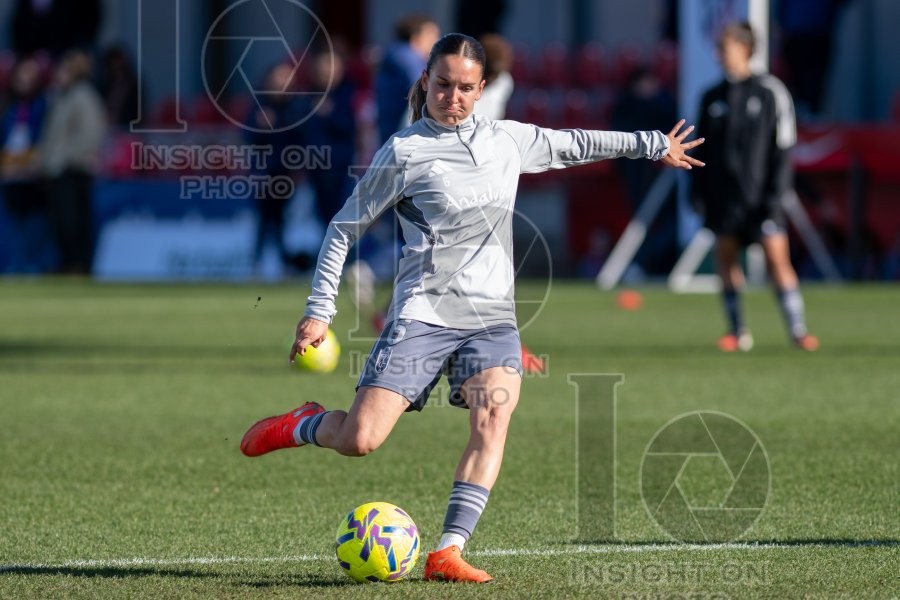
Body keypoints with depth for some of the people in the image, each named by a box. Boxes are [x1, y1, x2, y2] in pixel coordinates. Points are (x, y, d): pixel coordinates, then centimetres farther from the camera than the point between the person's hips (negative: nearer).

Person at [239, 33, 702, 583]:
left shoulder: (509, 140, 12)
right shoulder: (405, 152, -2)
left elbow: (574, 145, 30)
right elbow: (346, 228, 2)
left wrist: (655, 145, 36)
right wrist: (320, 311, -4)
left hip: (492, 315, 4)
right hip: (423, 312, -4)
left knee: (493, 423, -23)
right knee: (360, 440, -15)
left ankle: (449, 552, -23)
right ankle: (304, 426, 20)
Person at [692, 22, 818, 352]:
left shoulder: (770, 92, -2)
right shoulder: (713, 98, 9)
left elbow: (783, 144, -2)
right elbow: (703, 149, 14)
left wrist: (776, 191, -9)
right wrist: (699, 191, 8)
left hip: (759, 195, -4)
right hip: (722, 194, 4)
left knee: (777, 258, -10)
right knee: (726, 258, 3)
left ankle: (797, 328, -6)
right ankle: (737, 330, 13)